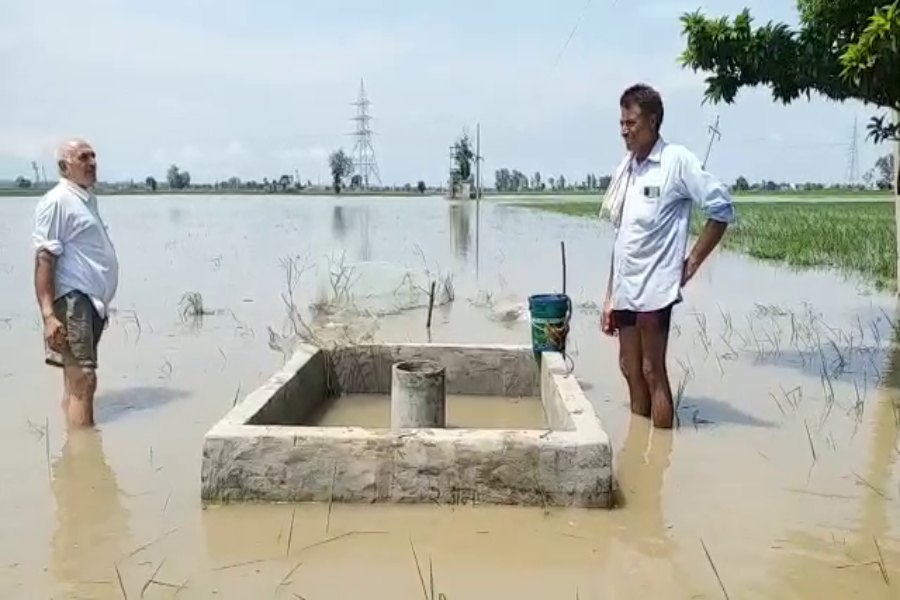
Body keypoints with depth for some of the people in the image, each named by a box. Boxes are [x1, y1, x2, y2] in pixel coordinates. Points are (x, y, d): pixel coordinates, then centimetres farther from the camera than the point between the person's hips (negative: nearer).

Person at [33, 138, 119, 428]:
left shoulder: (88, 199, 18)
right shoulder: (57, 201, -10)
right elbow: (44, 259, -17)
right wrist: (48, 315, -24)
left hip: (91, 300, 10)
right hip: (73, 300, -9)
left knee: (76, 381, 13)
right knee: (84, 380, -12)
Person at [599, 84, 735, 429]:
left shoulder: (677, 161, -8)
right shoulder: (627, 168, 12)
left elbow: (721, 208, -8)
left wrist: (693, 262, -7)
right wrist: (609, 297, 13)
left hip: (654, 287, -7)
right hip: (625, 289, 7)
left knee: (653, 373, -3)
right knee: (631, 371, 13)